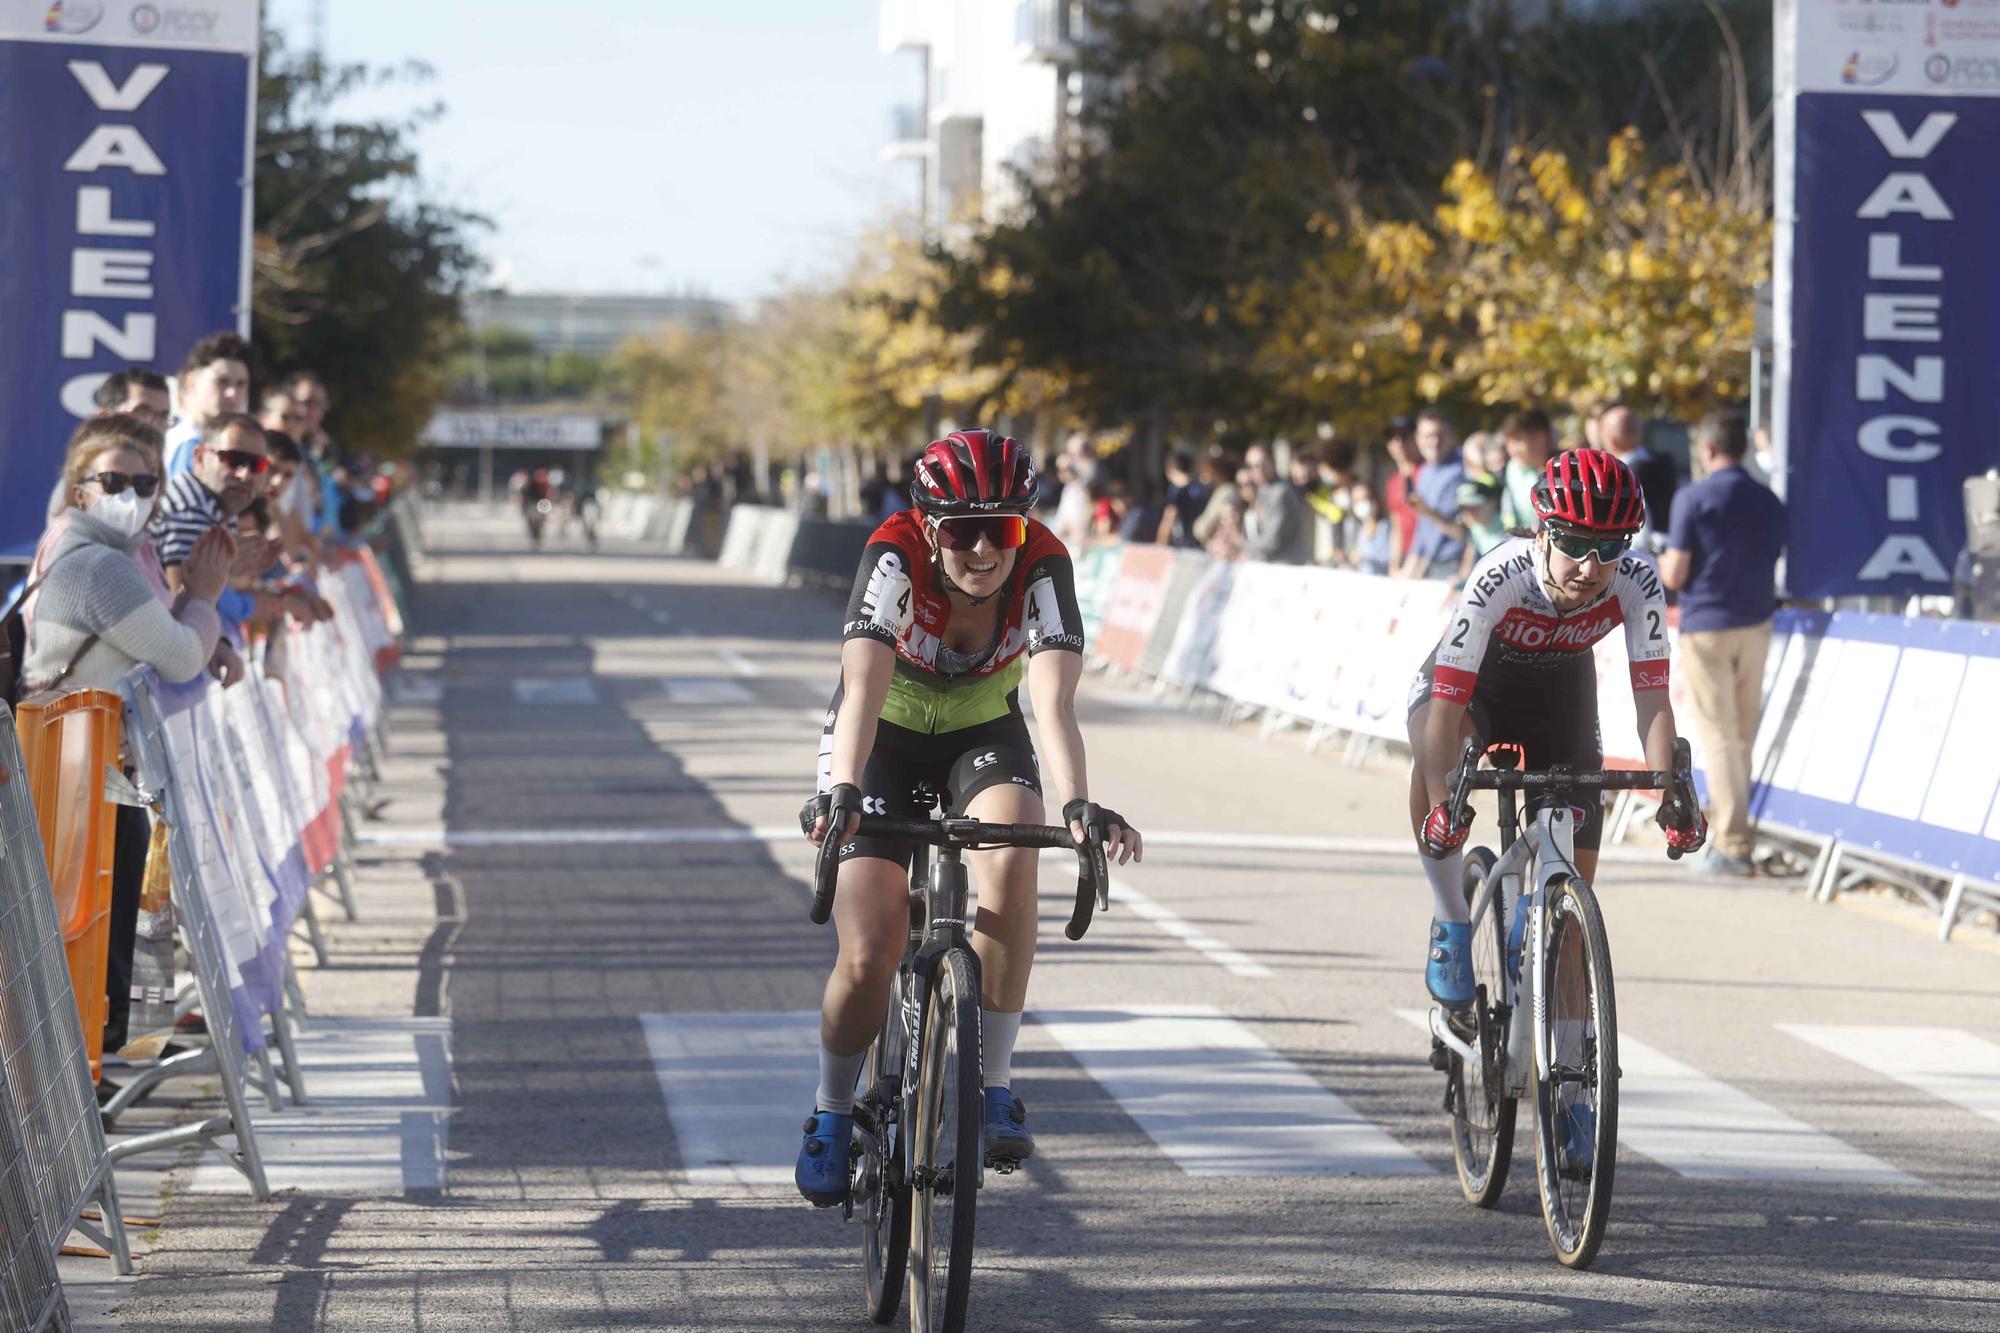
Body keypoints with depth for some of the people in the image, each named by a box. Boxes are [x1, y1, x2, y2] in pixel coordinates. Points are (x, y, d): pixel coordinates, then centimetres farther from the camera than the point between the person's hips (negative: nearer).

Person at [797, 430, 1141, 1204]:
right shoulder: (895, 557, -31)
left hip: (984, 733, 1)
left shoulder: (1043, 566, -28)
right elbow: (863, 689, -44)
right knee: (868, 962, -13)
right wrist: (841, 791, -60)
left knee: (1011, 855, -33)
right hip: (885, 739, -1)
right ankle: (832, 1114, 17)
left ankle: (994, 1085, -21)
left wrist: (1077, 805, -57)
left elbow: (1053, 703, -40)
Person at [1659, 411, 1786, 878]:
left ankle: (1734, 845, -8)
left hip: (1706, 627, -5)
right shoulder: (1769, 501, 6)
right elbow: (1777, 562, 12)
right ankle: (1725, 815, 25)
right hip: (1756, 625, 5)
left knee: (1718, 736, -3)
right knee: (1744, 735, 14)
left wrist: (1664, 560, 11)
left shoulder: (1692, 499, -10)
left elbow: (1674, 575, -11)